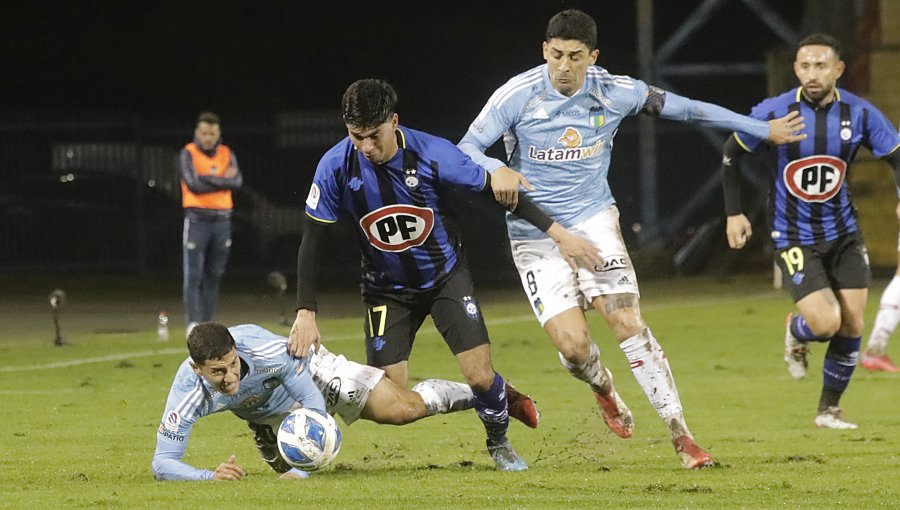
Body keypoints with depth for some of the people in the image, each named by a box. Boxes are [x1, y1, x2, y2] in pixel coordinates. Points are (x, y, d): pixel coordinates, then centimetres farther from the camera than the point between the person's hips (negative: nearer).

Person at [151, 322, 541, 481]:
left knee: (402, 409, -13)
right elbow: (163, 462, -40)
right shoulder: (189, 394, -39)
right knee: (286, 468, 21)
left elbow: (312, 402, -31)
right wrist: (210, 476, -60)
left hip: (309, 371, -3)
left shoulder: (264, 349, -44)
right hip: (267, 413, 3)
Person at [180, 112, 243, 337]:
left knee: (214, 276, 7)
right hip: (197, 219, -4)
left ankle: (207, 322, 13)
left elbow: (237, 182, -6)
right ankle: (193, 323, -11)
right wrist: (223, 180, -8)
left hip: (222, 220, 4)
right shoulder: (189, 153, -2)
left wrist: (207, 180, -13)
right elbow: (194, 184, -15)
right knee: (194, 275, -8)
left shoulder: (227, 154, 9)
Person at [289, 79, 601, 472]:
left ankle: (499, 443, 20)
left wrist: (558, 233, -10)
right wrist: (306, 313, -16)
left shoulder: (432, 155, -24)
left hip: (445, 275, -1)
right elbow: (312, 240, -11)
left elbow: (495, 190, -11)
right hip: (387, 288, 1)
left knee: (481, 378, -11)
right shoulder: (336, 167, -20)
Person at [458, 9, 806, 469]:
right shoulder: (518, 95, -12)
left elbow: (684, 109, 6)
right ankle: (603, 388, 24)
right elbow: (465, 149, -11)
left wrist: (761, 129, 11)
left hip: (593, 221, 1)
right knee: (572, 344, -14)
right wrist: (496, 170, -35)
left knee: (628, 323, -16)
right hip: (535, 233, -1)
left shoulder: (615, 93, -6)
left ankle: (680, 435, -9)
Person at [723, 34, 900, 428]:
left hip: (843, 233, 3)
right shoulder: (773, 112, -15)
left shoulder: (860, 113, -10)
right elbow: (732, 153, 0)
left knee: (852, 326, 0)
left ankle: (829, 409, 20)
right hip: (794, 239, -3)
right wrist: (733, 213, -1)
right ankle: (796, 334, 21)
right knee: (825, 323, -17)